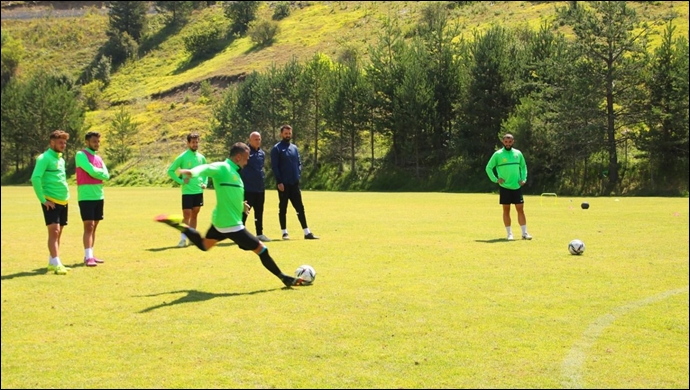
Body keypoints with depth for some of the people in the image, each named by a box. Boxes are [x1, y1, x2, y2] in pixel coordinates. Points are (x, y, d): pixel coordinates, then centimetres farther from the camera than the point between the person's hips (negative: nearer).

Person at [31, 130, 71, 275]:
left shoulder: (61, 159, 16)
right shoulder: (45, 158, -10)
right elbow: (35, 178, -17)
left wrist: (66, 195, 14)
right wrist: (43, 199, -18)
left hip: (63, 201, 8)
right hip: (51, 201, -8)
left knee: (58, 233, 10)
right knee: (54, 231, -14)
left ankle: (52, 263, 17)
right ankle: (56, 264, -17)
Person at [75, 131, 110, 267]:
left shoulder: (98, 158, 17)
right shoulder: (81, 155, -5)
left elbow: (106, 175, 5)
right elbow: (91, 171, -17)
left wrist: (96, 172, -10)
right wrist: (100, 171, 1)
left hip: (99, 196, 7)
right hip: (86, 196, -7)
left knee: (94, 226, 10)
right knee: (88, 226, -11)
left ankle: (90, 255, 16)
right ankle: (88, 257, -13)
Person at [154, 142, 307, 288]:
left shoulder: (233, 171, 11)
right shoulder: (223, 168, -17)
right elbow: (206, 168, -37)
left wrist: (240, 204, 19)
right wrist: (192, 172, -56)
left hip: (220, 220, 10)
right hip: (230, 224, -10)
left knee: (203, 245, 32)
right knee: (261, 249, -2)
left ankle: (180, 224, 23)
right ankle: (285, 278, 10)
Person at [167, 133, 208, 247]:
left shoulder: (201, 157, 7)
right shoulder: (182, 157, -7)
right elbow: (170, 170, -4)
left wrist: (205, 183, 6)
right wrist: (180, 181, -11)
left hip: (199, 191, 5)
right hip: (187, 192, -5)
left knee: (195, 214, 11)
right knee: (186, 215, -8)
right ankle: (183, 238, -6)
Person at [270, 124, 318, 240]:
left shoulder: (294, 148, 14)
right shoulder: (277, 149, -4)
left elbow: (299, 163, 18)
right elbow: (274, 167, -9)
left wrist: (298, 174, 1)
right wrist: (279, 182, -15)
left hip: (294, 183, 5)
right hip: (283, 184, -5)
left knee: (300, 208, 4)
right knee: (283, 208, 3)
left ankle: (307, 232, 5)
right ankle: (284, 232, 10)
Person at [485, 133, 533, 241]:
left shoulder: (518, 153, 6)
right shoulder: (498, 154, -3)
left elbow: (523, 166, 20)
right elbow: (488, 168, 2)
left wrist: (523, 179, 7)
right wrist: (495, 179, -7)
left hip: (517, 187, 2)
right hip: (504, 187, -2)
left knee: (520, 209, 0)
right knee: (506, 210, 2)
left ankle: (524, 233, 4)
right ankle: (509, 234, 7)